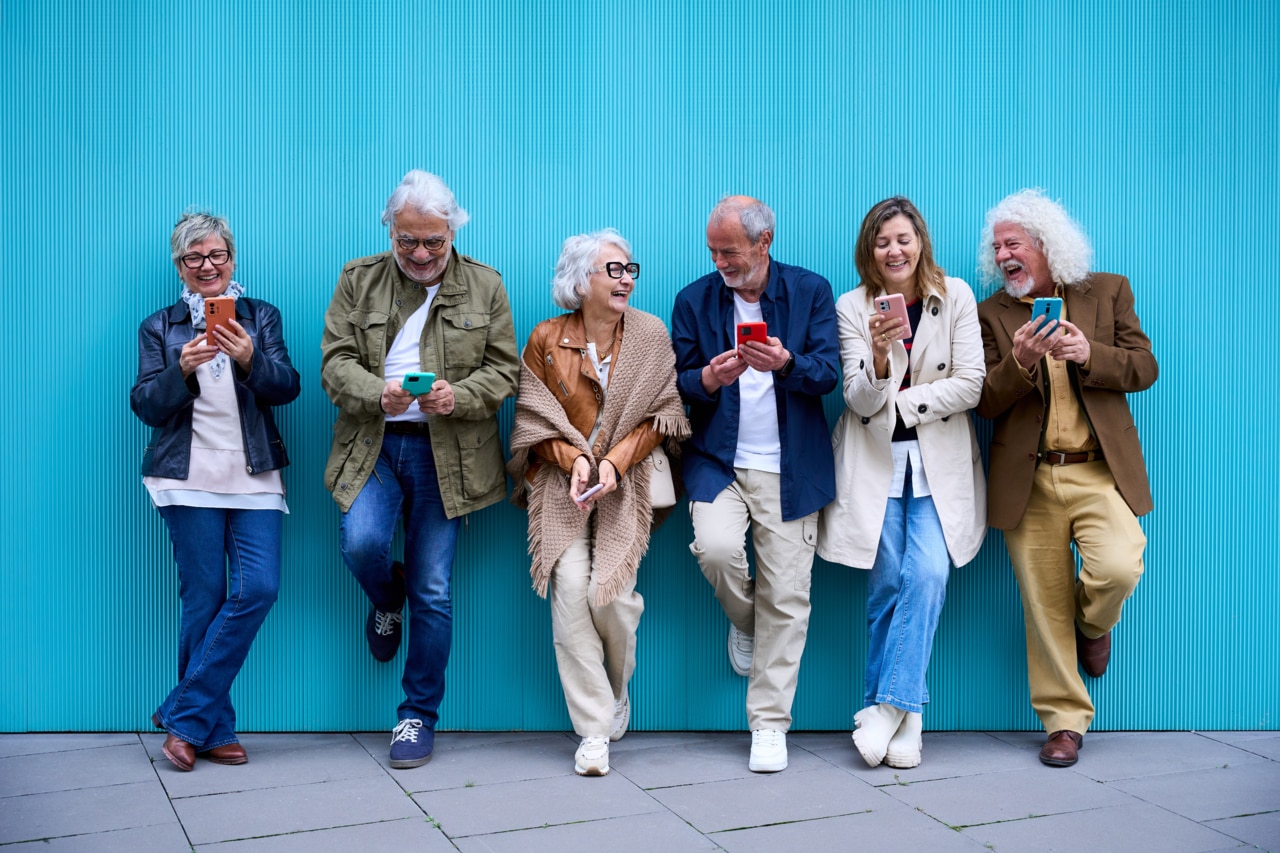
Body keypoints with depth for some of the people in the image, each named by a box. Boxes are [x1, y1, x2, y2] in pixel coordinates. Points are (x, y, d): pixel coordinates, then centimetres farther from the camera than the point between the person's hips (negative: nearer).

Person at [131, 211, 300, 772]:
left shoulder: (261, 317, 14)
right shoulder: (159, 328, 13)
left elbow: (287, 388, 1)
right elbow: (145, 406, 4)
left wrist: (250, 359, -18)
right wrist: (182, 369, -14)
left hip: (254, 477, 1)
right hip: (190, 478, -1)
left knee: (259, 589, -11)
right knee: (204, 599, -1)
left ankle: (184, 716, 1)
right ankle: (214, 729, 10)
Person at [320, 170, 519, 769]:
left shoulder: (484, 286, 6)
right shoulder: (358, 280, 7)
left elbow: (503, 369, 4)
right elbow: (335, 361, 1)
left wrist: (459, 396, -17)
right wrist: (377, 393, -20)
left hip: (445, 451, 0)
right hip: (372, 444, 1)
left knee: (433, 591, 0)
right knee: (361, 545, -23)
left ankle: (419, 715, 16)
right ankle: (387, 600, 17)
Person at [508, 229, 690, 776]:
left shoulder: (651, 335, 2)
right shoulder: (546, 339, 2)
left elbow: (659, 416, 1)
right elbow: (536, 418, 4)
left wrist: (614, 462, -12)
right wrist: (574, 459, -13)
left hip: (624, 482, 0)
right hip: (561, 480, 0)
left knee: (609, 594, -13)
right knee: (570, 587, -16)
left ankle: (617, 689, 21)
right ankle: (594, 730, -8)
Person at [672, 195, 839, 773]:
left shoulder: (811, 291, 3)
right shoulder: (693, 301, 6)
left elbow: (829, 372, -4)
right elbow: (678, 381, 5)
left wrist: (785, 363, -24)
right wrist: (710, 377, -18)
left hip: (790, 469, -1)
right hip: (718, 461, 1)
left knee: (786, 598, -1)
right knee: (715, 549, -25)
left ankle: (769, 725, 12)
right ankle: (744, 622, 12)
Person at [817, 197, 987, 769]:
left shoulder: (955, 297, 2)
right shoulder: (852, 307, 1)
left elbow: (969, 386, -3)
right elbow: (861, 401, -6)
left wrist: (900, 404, -9)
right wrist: (880, 353, -25)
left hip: (939, 462, 0)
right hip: (875, 461, 0)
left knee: (927, 576, -17)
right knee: (887, 587, -4)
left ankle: (888, 705, -6)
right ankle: (907, 716, 10)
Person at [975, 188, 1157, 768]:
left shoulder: (1108, 291, 8)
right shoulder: (992, 314, 8)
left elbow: (1144, 368, 3)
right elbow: (986, 403, 2)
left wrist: (1089, 354, -15)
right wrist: (1020, 362, -17)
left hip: (1101, 471, -1)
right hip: (1029, 480, 1)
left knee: (1118, 569, -22)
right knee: (1045, 606, 2)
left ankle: (1093, 626, 15)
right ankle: (1065, 722, 18)